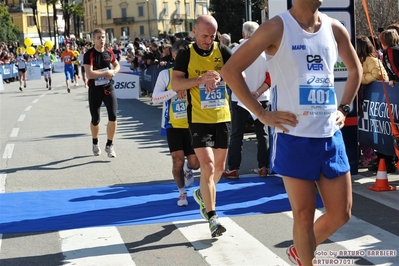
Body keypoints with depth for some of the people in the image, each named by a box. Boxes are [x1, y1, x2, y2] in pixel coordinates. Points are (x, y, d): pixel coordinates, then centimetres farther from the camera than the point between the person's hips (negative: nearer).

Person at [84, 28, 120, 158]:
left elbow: (117, 65, 21)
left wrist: (113, 72, -1)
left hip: (108, 88, 3)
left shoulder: (109, 53, 3)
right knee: (95, 120, 9)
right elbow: (89, 74, -22)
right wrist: (106, 73, -17)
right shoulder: (89, 54, -12)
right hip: (95, 90, -3)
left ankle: (109, 145, 5)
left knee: (113, 116, -10)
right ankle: (95, 143, 36)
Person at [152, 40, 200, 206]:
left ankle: (187, 169, 39)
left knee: (195, 163, 1)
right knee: (178, 161, -3)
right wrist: (175, 90, -23)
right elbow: (155, 98, -12)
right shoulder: (166, 74, -4)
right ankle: (182, 192, 20)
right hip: (174, 125, -2)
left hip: (192, 124, 2)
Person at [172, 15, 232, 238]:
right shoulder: (186, 55, -5)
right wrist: (200, 79, -26)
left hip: (223, 117, 4)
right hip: (199, 119, -3)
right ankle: (212, 217, -5)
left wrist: (219, 75, -30)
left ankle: (202, 194, 43)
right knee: (208, 166, -12)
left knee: (220, 166, 14)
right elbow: (176, 84, -13)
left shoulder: (222, 51, 1)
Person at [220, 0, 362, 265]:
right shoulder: (277, 28, -9)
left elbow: (355, 69, 24)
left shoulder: (335, 28, 6)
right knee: (304, 214, 1)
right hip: (294, 137, -5)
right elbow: (230, 70, -9)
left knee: (341, 213, 9)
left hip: (331, 135, 5)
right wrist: (262, 114, -11)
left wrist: (344, 108, 12)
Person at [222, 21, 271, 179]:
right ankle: (264, 167, 10)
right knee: (262, 133, 10)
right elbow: (271, 77, -6)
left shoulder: (236, 50, -5)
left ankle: (233, 169, 5)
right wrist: (258, 92, -9)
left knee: (236, 135, 6)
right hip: (262, 99, 1)